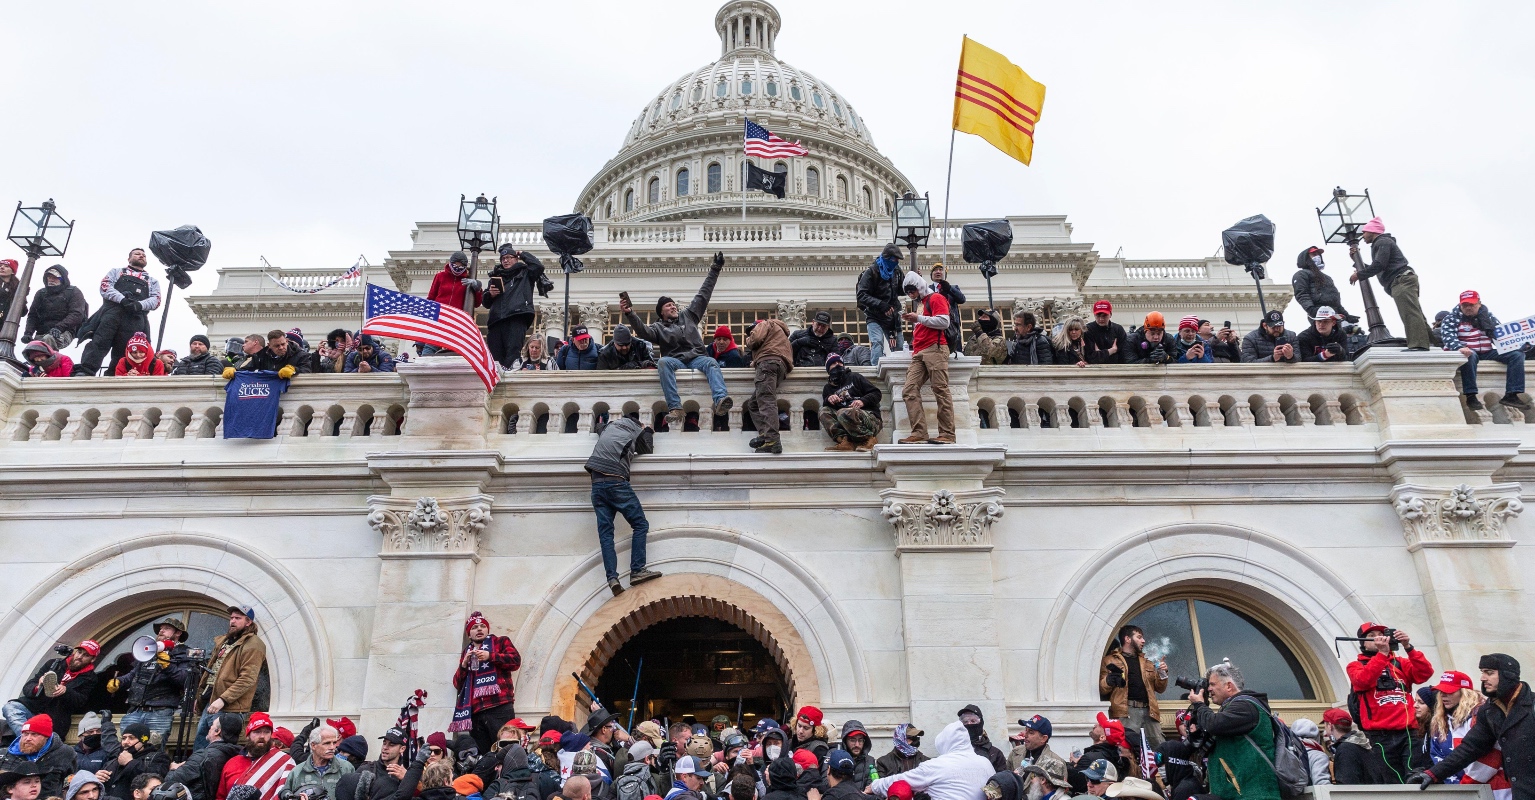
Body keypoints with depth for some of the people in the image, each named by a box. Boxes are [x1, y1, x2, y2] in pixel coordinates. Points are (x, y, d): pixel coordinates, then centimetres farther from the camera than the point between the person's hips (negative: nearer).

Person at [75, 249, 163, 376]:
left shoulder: (152, 281, 30)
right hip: (113, 311, -1)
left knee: (123, 353, -5)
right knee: (99, 342, -18)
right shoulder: (116, 271, 28)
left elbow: (156, 300, 12)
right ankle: (84, 372, -29)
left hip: (136, 319, 2)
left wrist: (139, 304, -11)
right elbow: (105, 286, 8)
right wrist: (122, 299, -12)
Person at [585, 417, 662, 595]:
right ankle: (637, 571, -10)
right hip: (615, 483, -5)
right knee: (641, 525, 1)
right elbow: (648, 451, 25)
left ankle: (612, 578, -13)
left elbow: (598, 425, 46)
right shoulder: (639, 432, 9)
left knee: (605, 532, -1)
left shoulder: (610, 425, 23)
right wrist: (648, 433, 39)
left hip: (596, 484, 5)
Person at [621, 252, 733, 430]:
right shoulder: (658, 327, 14)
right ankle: (675, 409, -48)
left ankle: (720, 402, -57)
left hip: (696, 358, 2)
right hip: (675, 361, -2)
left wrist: (715, 270, 24)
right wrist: (629, 314, -24)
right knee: (663, 362, -36)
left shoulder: (688, 315, 22)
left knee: (711, 363, -32)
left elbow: (703, 295, 24)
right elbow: (643, 331, -7)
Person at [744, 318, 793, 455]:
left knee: (766, 400, -21)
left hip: (768, 361, -9)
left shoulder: (766, 324, 16)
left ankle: (772, 440, -36)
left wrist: (748, 341, 18)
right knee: (753, 403, 11)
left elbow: (756, 338, -5)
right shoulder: (783, 336, 40)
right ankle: (765, 434, -9)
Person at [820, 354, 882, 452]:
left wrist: (862, 401, -11)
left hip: (870, 417, -4)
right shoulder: (828, 388, 25)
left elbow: (877, 394, 7)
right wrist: (828, 400, -13)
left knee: (843, 413, -32)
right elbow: (825, 406, 9)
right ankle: (844, 440, -32)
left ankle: (869, 438, -19)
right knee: (824, 411, -16)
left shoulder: (854, 377, 16)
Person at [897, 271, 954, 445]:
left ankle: (947, 434, -13)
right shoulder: (918, 303, 28)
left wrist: (918, 318, -10)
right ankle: (919, 432, -13)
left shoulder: (935, 298, 3)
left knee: (941, 391, -11)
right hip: (919, 354, 8)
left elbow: (944, 322, -10)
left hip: (935, 350, -8)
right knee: (909, 390, -7)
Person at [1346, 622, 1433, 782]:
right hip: (1379, 737, -2)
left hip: (1407, 733, 2)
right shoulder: (1356, 665, 11)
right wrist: (1382, 653, -13)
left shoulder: (1400, 664, 21)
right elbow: (1363, 680, -11)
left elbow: (1425, 673, 3)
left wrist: (1408, 647, -7)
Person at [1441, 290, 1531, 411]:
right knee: (1469, 356, -40)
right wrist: (1460, 348, -41)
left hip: (1488, 352, 6)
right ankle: (1470, 396, -38)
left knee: (1517, 354, -10)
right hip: (1468, 351, -6)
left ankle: (1511, 395, -16)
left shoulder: (1488, 315, 11)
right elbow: (1448, 336, -21)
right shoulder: (1452, 317, -5)